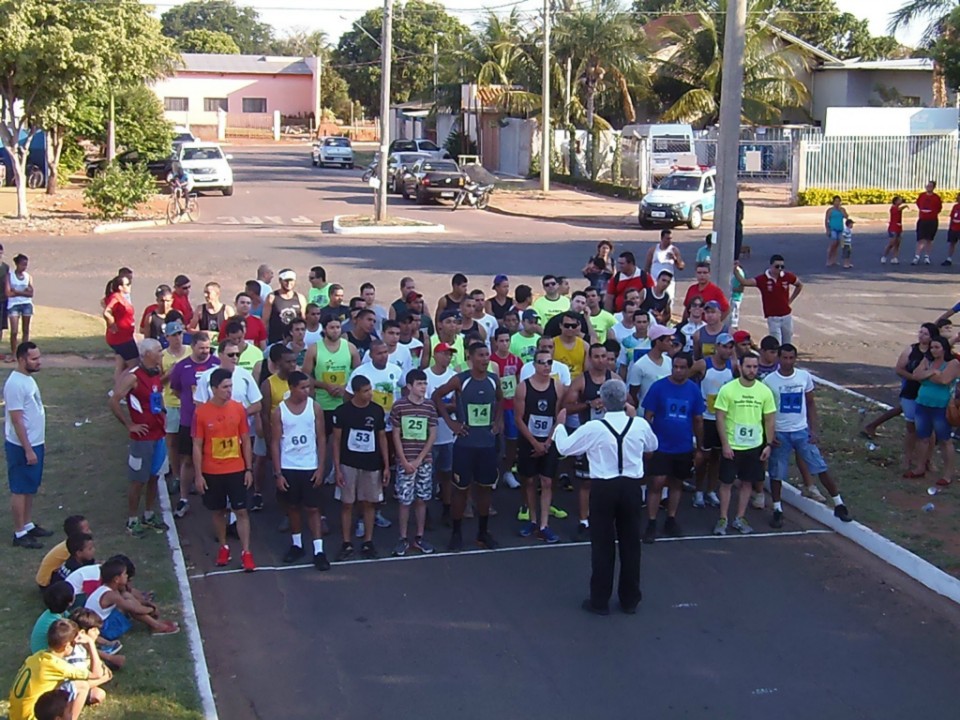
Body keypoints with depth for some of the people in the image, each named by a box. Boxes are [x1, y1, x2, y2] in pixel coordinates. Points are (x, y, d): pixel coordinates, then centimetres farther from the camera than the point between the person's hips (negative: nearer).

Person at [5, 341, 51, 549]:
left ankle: (28, 525, 30)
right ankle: (20, 534, 9)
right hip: (22, 447, -9)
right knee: (20, 490, 1)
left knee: (30, 489, 18)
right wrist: (28, 449, -22)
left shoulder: (28, 379, 8)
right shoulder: (15, 384, -22)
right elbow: (16, 420, -23)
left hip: (35, 443, 9)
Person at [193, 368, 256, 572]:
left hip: (237, 470, 1)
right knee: (218, 511, 13)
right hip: (212, 472, -1)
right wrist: (198, 475, -5)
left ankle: (246, 552, 5)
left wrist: (249, 469, 0)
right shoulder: (201, 413, -9)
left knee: (241, 511, 0)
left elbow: (245, 441, 3)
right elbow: (197, 446, -4)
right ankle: (223, 548, 29)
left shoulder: (239, 409, -4)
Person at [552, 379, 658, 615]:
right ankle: (630, 600, 22)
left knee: (602, 544, 6)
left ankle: (600, 601, 13)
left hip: (603, 488, -2)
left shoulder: (592, 428, -14)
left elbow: (564, 447, -1)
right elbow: (652, 446, 17)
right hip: (631, 487, 3)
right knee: (630, 543, 12)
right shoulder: (640, 425, -5)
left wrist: (560, 424, 18)